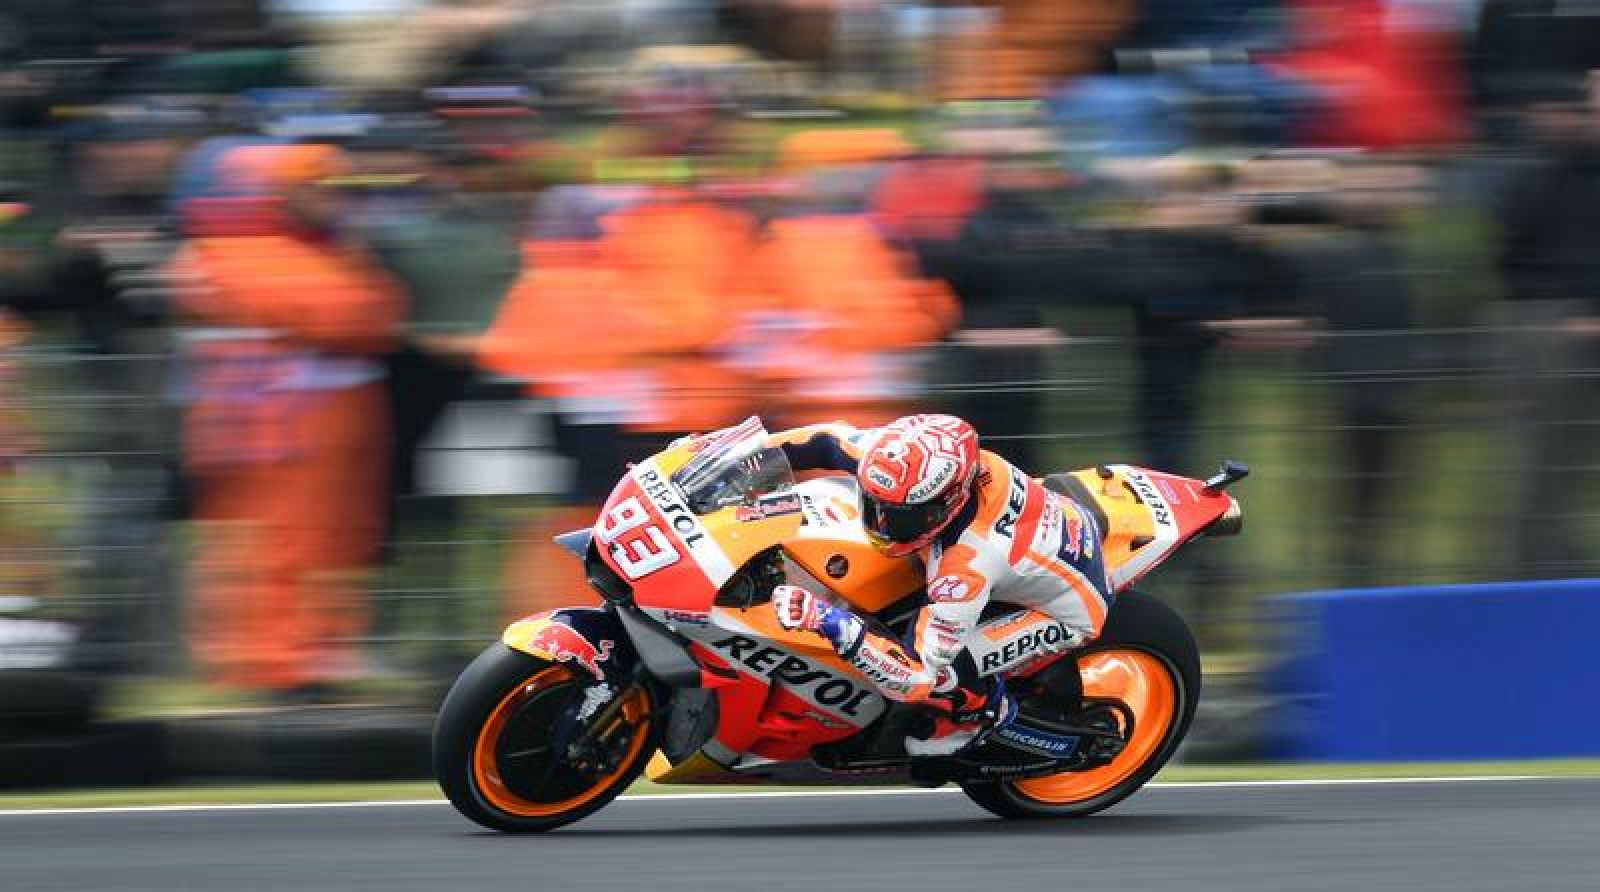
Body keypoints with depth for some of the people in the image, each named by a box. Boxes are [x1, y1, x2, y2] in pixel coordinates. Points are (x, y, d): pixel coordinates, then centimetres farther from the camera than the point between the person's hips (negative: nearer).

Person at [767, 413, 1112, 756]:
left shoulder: (968, 565, -41)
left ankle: (985, 709, 13)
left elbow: (918, 679, -37)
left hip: (1069, 611, -7)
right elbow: (833, 440, -6)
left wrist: (834, 624, -46)